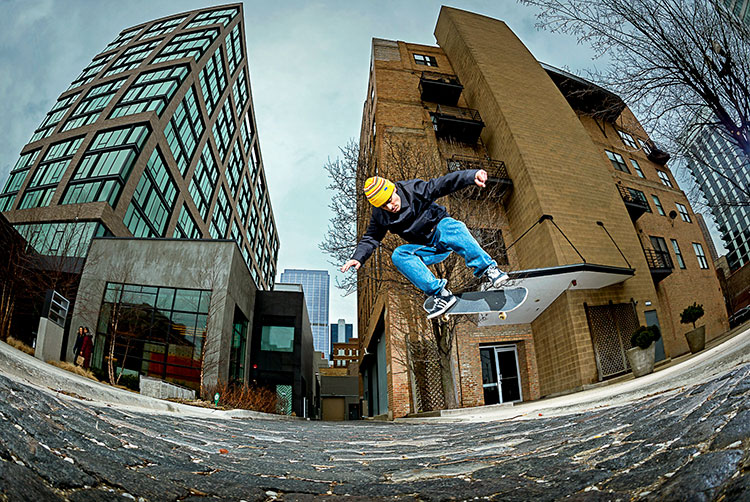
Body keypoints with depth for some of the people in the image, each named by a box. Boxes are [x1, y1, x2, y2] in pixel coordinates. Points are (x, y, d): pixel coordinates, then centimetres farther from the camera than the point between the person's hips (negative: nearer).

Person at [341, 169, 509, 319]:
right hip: (427, 249, 4)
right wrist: (358, 257, -9)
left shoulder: (415, 189, -14)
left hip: (442, 230, -3)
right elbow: (370, 238, 8)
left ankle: (487, 270, -43)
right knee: (398, 255, -24)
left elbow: (446, 183, -22)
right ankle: (440, 293, -32)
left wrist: (472, 175, -37)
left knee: (449, 226, -37)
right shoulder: (380, 217, -3)